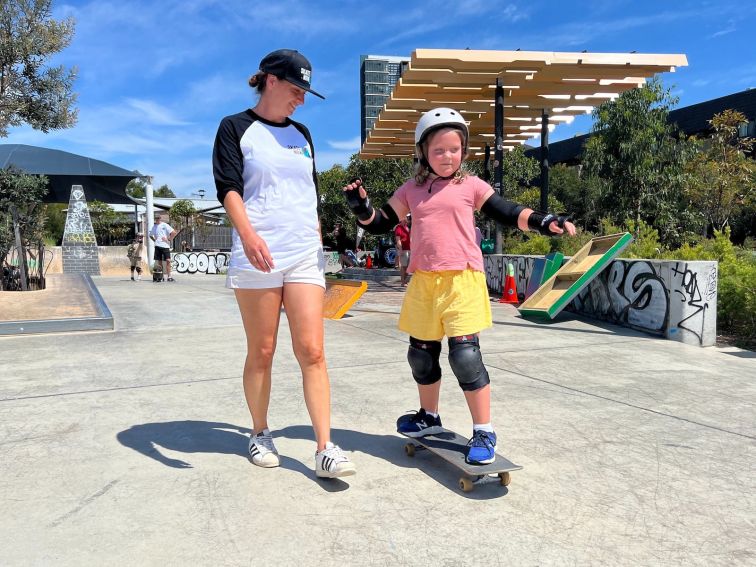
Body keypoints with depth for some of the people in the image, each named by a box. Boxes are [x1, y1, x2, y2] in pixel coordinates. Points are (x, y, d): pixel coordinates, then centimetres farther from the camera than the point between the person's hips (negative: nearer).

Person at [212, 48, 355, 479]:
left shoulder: (302, 134, 19)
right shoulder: (236, 128, 4)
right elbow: (228, 186, -10)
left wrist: (320, 244, 21)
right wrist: (247, 232, -28)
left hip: (305, 257, 4)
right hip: (257, 258, -3)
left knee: (312, 351, -5)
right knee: (262, 353, 5)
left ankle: (325, 449, -3)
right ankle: (260, 434, 24)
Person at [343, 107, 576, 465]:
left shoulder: (470, 185, 4)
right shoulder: (411, 190, 13)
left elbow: (508, 214, 3)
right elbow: (380, 224, 15)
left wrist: (543, 221, -12)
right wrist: (361, 206, -3)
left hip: (461, 280, -4)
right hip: (423, 282, 4)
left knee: (465, 354, -10)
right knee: (421, 353, 14)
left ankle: (484, 432, 4)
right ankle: (429, 416, 37)